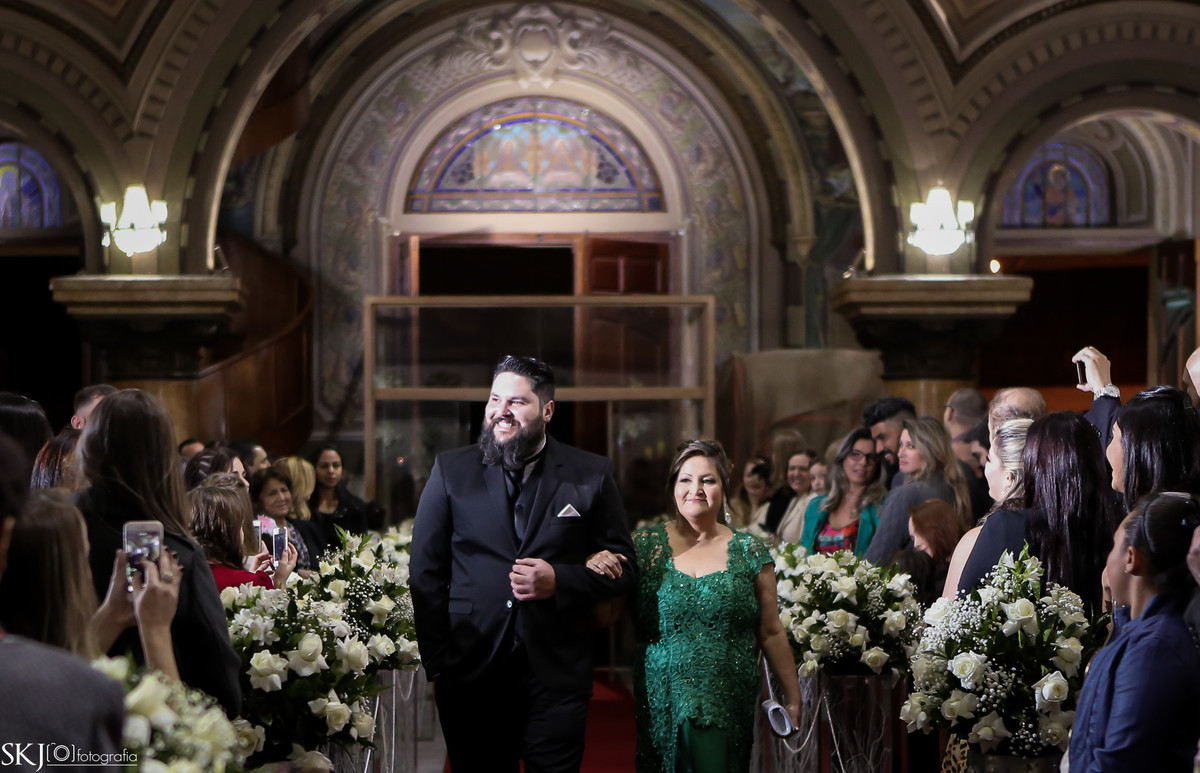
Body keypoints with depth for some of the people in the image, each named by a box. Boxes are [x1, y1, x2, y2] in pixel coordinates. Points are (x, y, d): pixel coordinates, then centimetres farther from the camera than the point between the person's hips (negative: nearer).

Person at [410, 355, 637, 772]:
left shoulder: (591, 475, 4)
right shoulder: (450, 470, 5)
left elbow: (623, 569, 6)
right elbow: (425, 571, 6)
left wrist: (559, 581, -12)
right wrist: (437, 663, -1)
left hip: (556, 676, -1)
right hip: (470, 675, 1)